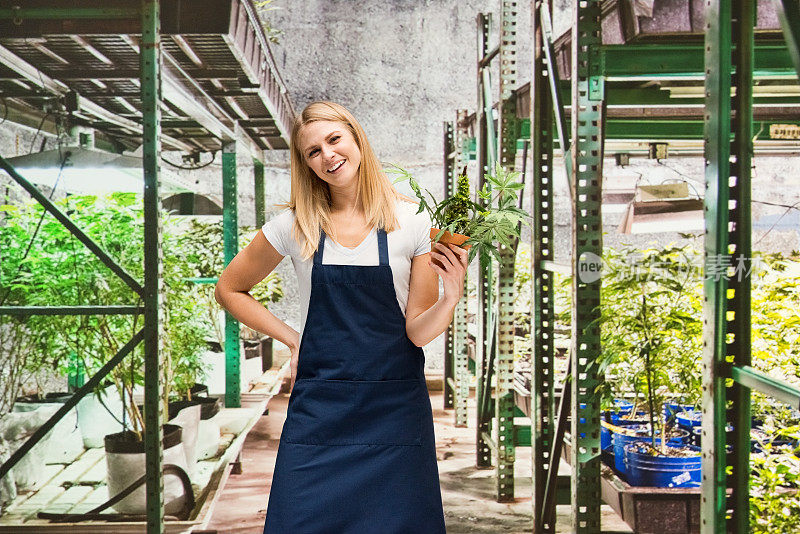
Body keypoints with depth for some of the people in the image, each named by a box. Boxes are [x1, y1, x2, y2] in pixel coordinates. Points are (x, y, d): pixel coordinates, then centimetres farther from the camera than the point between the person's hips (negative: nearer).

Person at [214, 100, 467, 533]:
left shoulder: (411, 222, -3)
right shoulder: (293, 224, -1)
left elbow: (418, 331, -4)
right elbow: (229, 290, 11)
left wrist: (450, 298, -23)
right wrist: (292, 339, 4)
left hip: (395, 410, 0)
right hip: (319, 410, 1)